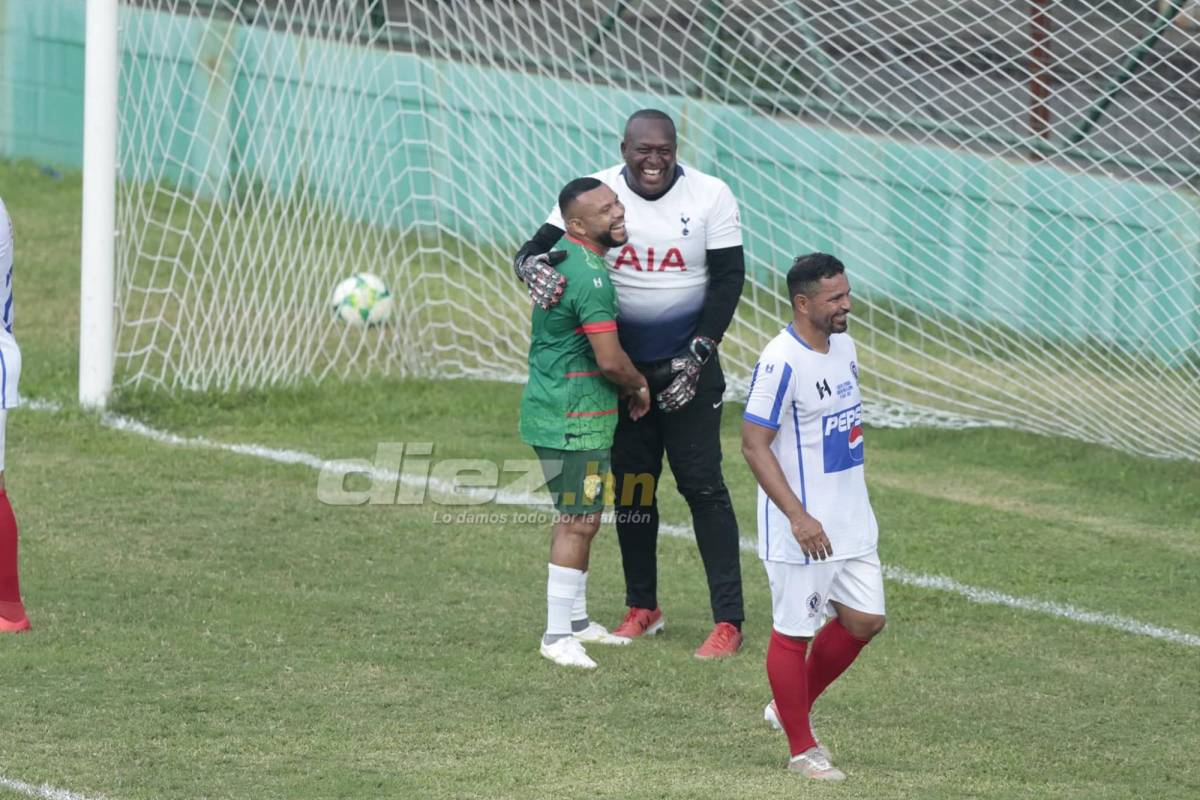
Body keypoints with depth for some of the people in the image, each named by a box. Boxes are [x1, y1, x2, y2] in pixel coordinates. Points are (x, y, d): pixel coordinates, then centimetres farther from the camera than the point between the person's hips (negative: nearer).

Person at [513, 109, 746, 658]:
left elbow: (728, 278, -7)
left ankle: (728, 621, -5)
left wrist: (698, 354, -16)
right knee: (630, 486, 10)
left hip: (687, 366, -3)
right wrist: (536, 267, -34)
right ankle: (642, 607, 26)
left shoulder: (710, 197, -9)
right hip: (621, 364, 3)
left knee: (702, 485, -7)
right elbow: (535, 249, -7)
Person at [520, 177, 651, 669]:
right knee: (579, 521, -7)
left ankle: (577, 620, 29)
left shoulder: (562, 258, 9)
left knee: (577, 518, 19)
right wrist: (640, 386, -3)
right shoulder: (589, 276, -22)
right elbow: (610, 361, -24)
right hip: (575, 420, -10)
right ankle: (557, 637, -4)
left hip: (552, 409, 10)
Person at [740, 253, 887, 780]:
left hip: (851, 520, 9)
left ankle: (791, 707, 29)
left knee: (864, 620, 11)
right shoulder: (781, 361, -20)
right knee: (793, 633, 2)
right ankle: (802, 749, 13)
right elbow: (754, 445, -21)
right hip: (803, 530, -9)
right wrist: (798, 517, -25)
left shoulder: (842, 345, 7)